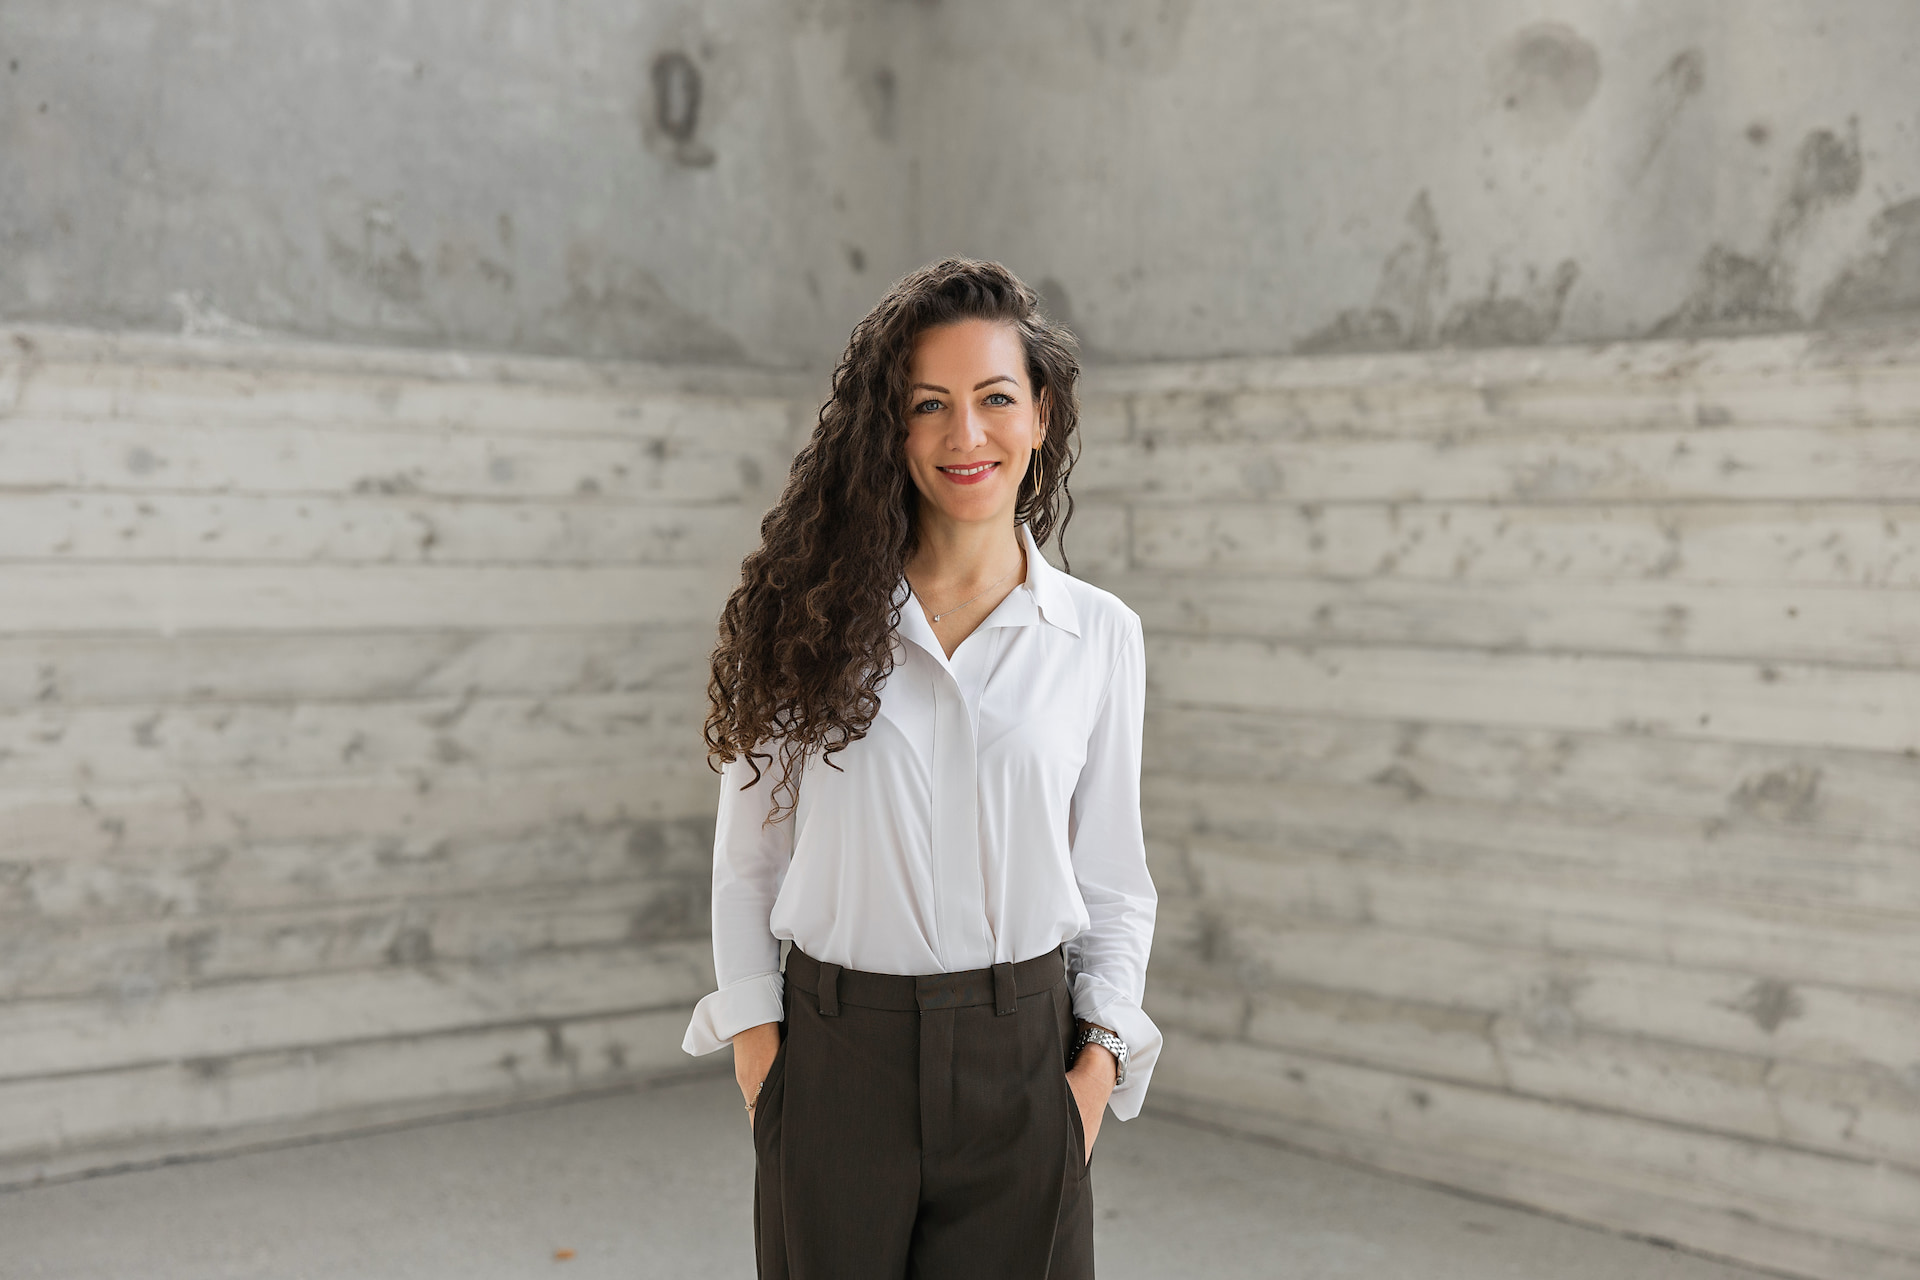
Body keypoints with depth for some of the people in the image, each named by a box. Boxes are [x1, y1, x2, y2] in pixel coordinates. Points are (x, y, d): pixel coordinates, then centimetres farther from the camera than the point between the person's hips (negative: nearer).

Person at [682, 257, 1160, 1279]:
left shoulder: (1099, 636, 2)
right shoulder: (815, 617, 0)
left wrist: (1100, 1058, -2)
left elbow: (1113, 880, 8)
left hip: (1019, 1063, 0)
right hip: (835, 1065, 0)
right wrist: (757, 1043, -3)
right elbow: (747, 856, 4)